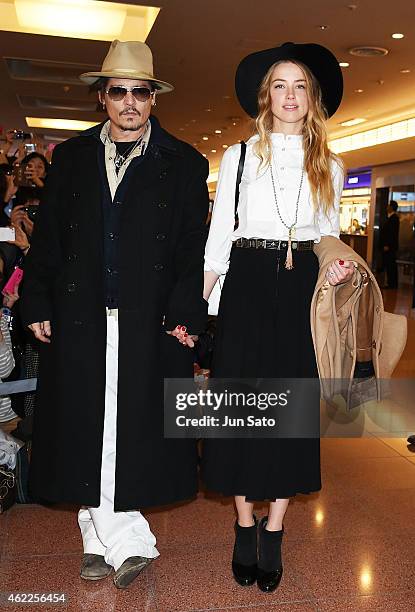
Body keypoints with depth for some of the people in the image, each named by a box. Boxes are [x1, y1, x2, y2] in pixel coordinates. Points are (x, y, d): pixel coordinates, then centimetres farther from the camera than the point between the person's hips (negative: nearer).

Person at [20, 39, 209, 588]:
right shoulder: (71, 157, 12)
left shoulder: (184, 164, 5)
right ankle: (126, 542, 19)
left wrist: (186, 315, -8)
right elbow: (47, 238, 10)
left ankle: (102, 538, 23)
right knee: (86, 433, 4)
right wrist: (38, 305, 3)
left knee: (138, 431, 4)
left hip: (151, 321, -2)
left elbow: (193, 247, 0)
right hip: (80, 318, 2)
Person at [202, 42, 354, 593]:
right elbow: (218, 241, 3)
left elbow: (330, 237, 17)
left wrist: (338, 268, -7)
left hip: (304, 290, 2)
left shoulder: (328, 167, 12)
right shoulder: (238, 157, 7)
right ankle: (245, 528, 18)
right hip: (248, 289, -1)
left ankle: (273, 533, 17)